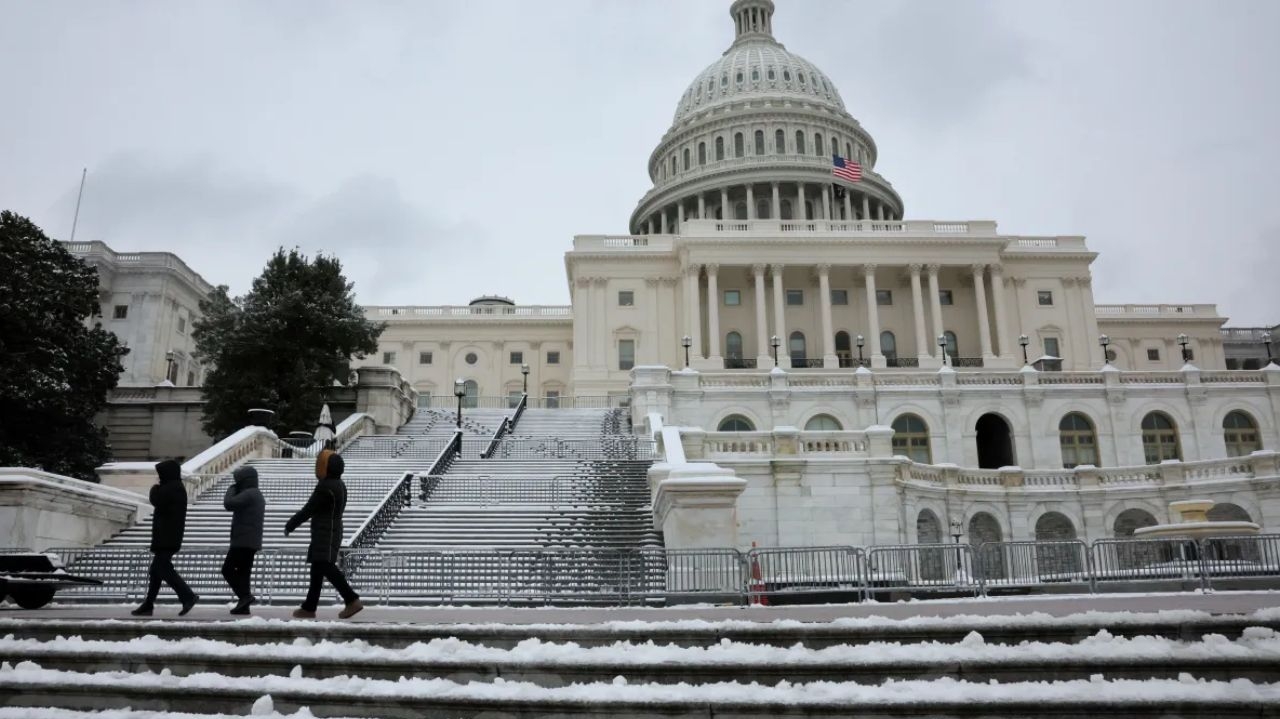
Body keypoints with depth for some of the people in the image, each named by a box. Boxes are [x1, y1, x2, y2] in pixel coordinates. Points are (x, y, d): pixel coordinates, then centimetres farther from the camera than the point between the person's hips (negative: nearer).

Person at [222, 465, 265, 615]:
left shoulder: (248, 494, -13)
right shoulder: (258, 495, 21)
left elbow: (228, 504, -20)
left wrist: (231, 490, -3)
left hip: (243, 541, -10)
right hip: (252, 542, 10)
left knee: (228, 569, -5)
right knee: (243, 572, 8)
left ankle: (245, 596, -11)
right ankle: (244, 606, 6)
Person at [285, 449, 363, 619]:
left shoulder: (325, 487, -17)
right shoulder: (339, 485, 14)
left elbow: (308, 510, -14)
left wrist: (290, 525, -2)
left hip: (325, 535, -10)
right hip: (332, 533, 10)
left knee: (326, 567, -15)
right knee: (317, 569, 12)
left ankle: (352, 601, -20)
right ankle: (309, 607, 15)